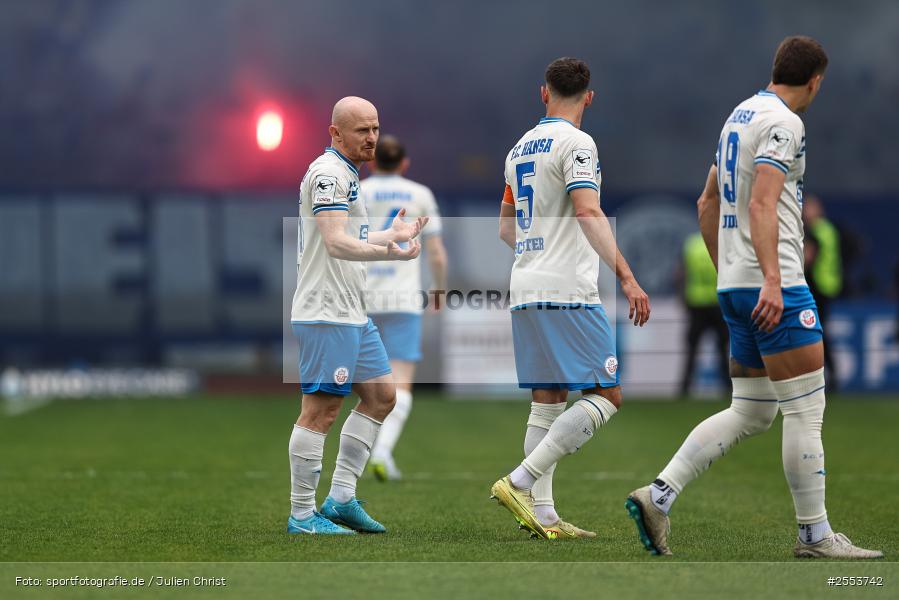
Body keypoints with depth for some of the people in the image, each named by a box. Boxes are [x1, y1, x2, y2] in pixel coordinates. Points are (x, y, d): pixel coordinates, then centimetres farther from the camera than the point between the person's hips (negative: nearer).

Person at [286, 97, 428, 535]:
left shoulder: (345, 173, 18)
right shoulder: (329, 172, -14)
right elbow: (336, 243, -27)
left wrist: (390, 234, 35)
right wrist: (389, 251, -39)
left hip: (352, 314, 11)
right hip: (326, 314, -11)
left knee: (381, 395, 13)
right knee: (321, 409, -8)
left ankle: (341, 498, 14)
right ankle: (302, 514, -4)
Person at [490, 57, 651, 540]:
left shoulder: (520, 149, 17)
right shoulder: (575, 143, -7)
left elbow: (506, 230, 25)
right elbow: (588, 213, -20)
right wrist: (626, 276, -25)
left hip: (524, 292, 8)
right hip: (567, 292, -8)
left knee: (547, 402, 10)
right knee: (605, 396, -6)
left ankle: (542, 515, 4)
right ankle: (520, 483, -15)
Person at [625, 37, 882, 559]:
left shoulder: (740, 115, 18)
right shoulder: (783, 123, -10)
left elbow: (708, 204, 25)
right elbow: (762, 205, -22)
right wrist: (771, 279, -30)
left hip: (737, 287, 10)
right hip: (774, 288, -10)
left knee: (751, 414, 10)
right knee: (806, 409, -3)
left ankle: (658, 495, 1)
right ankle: (815, 535, 1)